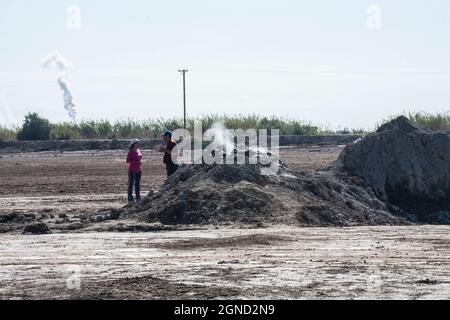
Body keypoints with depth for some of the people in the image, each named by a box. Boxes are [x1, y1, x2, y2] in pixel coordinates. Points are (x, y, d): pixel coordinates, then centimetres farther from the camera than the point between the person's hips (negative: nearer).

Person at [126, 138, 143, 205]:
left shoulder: (138, 151, 9)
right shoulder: (130, 152, -12)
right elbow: (127, 161, -16)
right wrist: (137, 162, -22)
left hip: (138, 170, 7)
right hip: (132, 170, -7)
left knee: (138, 184, 8)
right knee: (131, 184, 0)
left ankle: (138, 199, 12)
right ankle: (130, 200, 3)